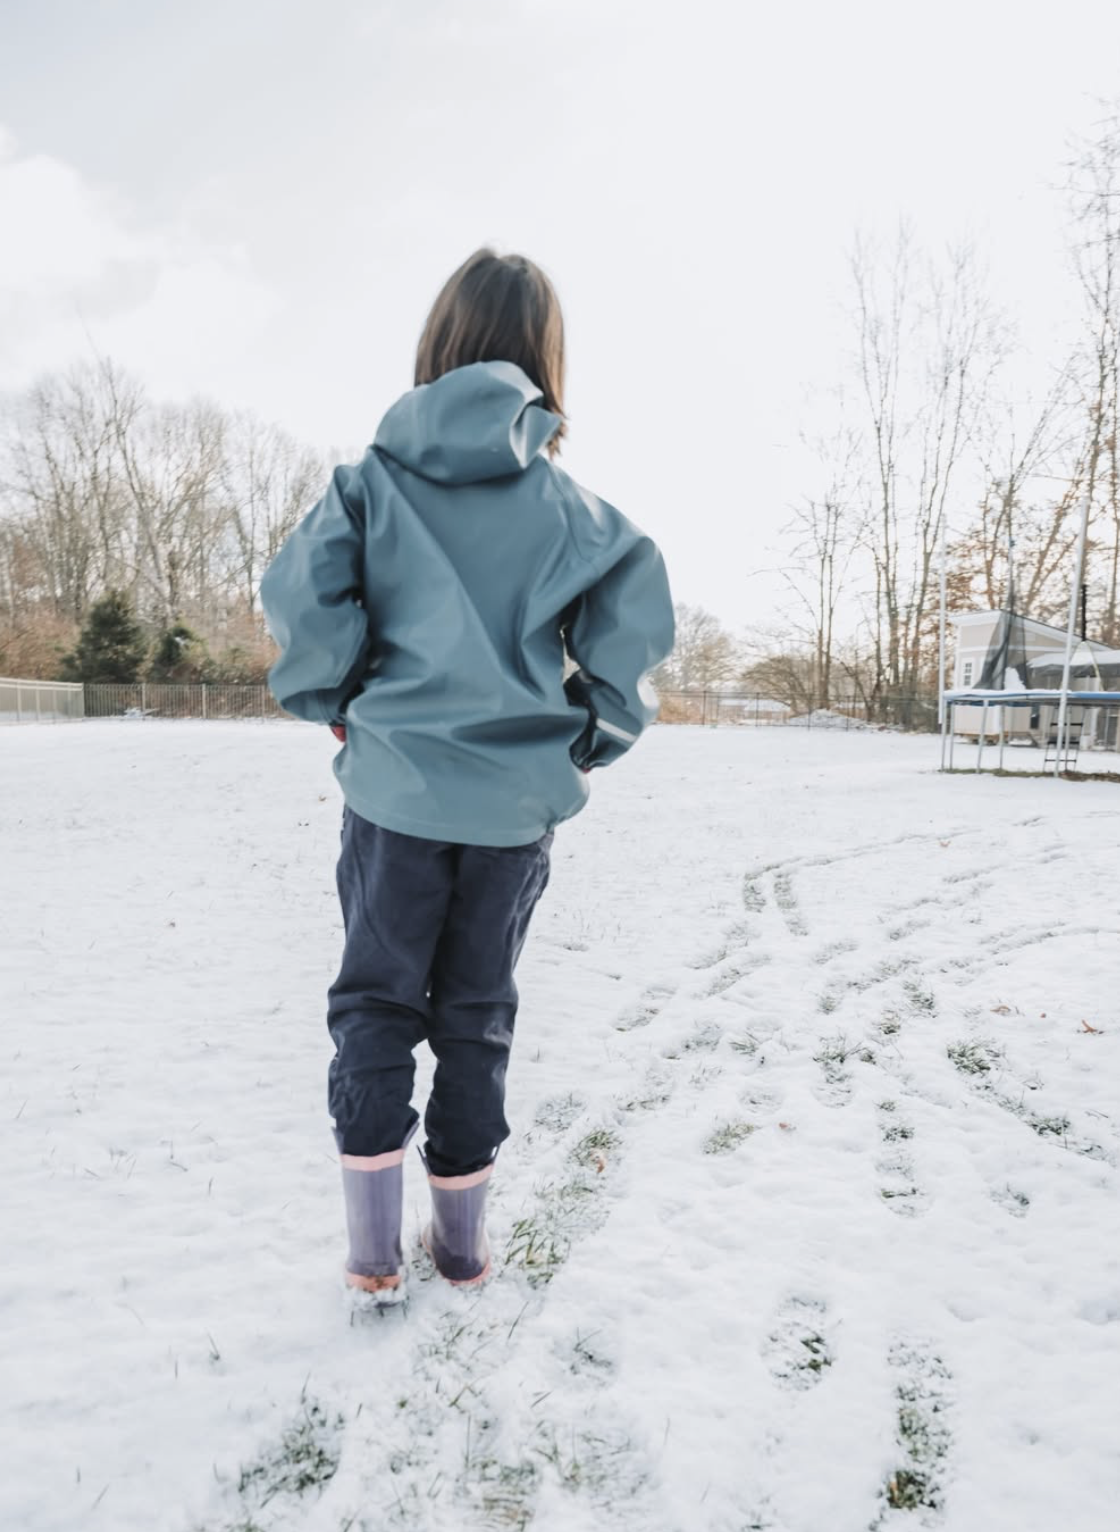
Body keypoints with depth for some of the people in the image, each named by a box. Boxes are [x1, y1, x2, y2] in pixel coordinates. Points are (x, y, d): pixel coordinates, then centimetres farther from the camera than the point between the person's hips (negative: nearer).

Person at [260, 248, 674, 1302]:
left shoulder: (376, 478, -3)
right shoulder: (565, 501, -1)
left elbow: (298, 595, -12)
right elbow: (637, 606, -5)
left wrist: (334, 703, 5)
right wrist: (591, 738, 6)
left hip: (395, 790, -1)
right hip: (517, 800, 2)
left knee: (374, 1005, 14)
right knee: (477, 1013, 15)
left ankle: (374, 1253, 15)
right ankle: (461, 1242, 27)